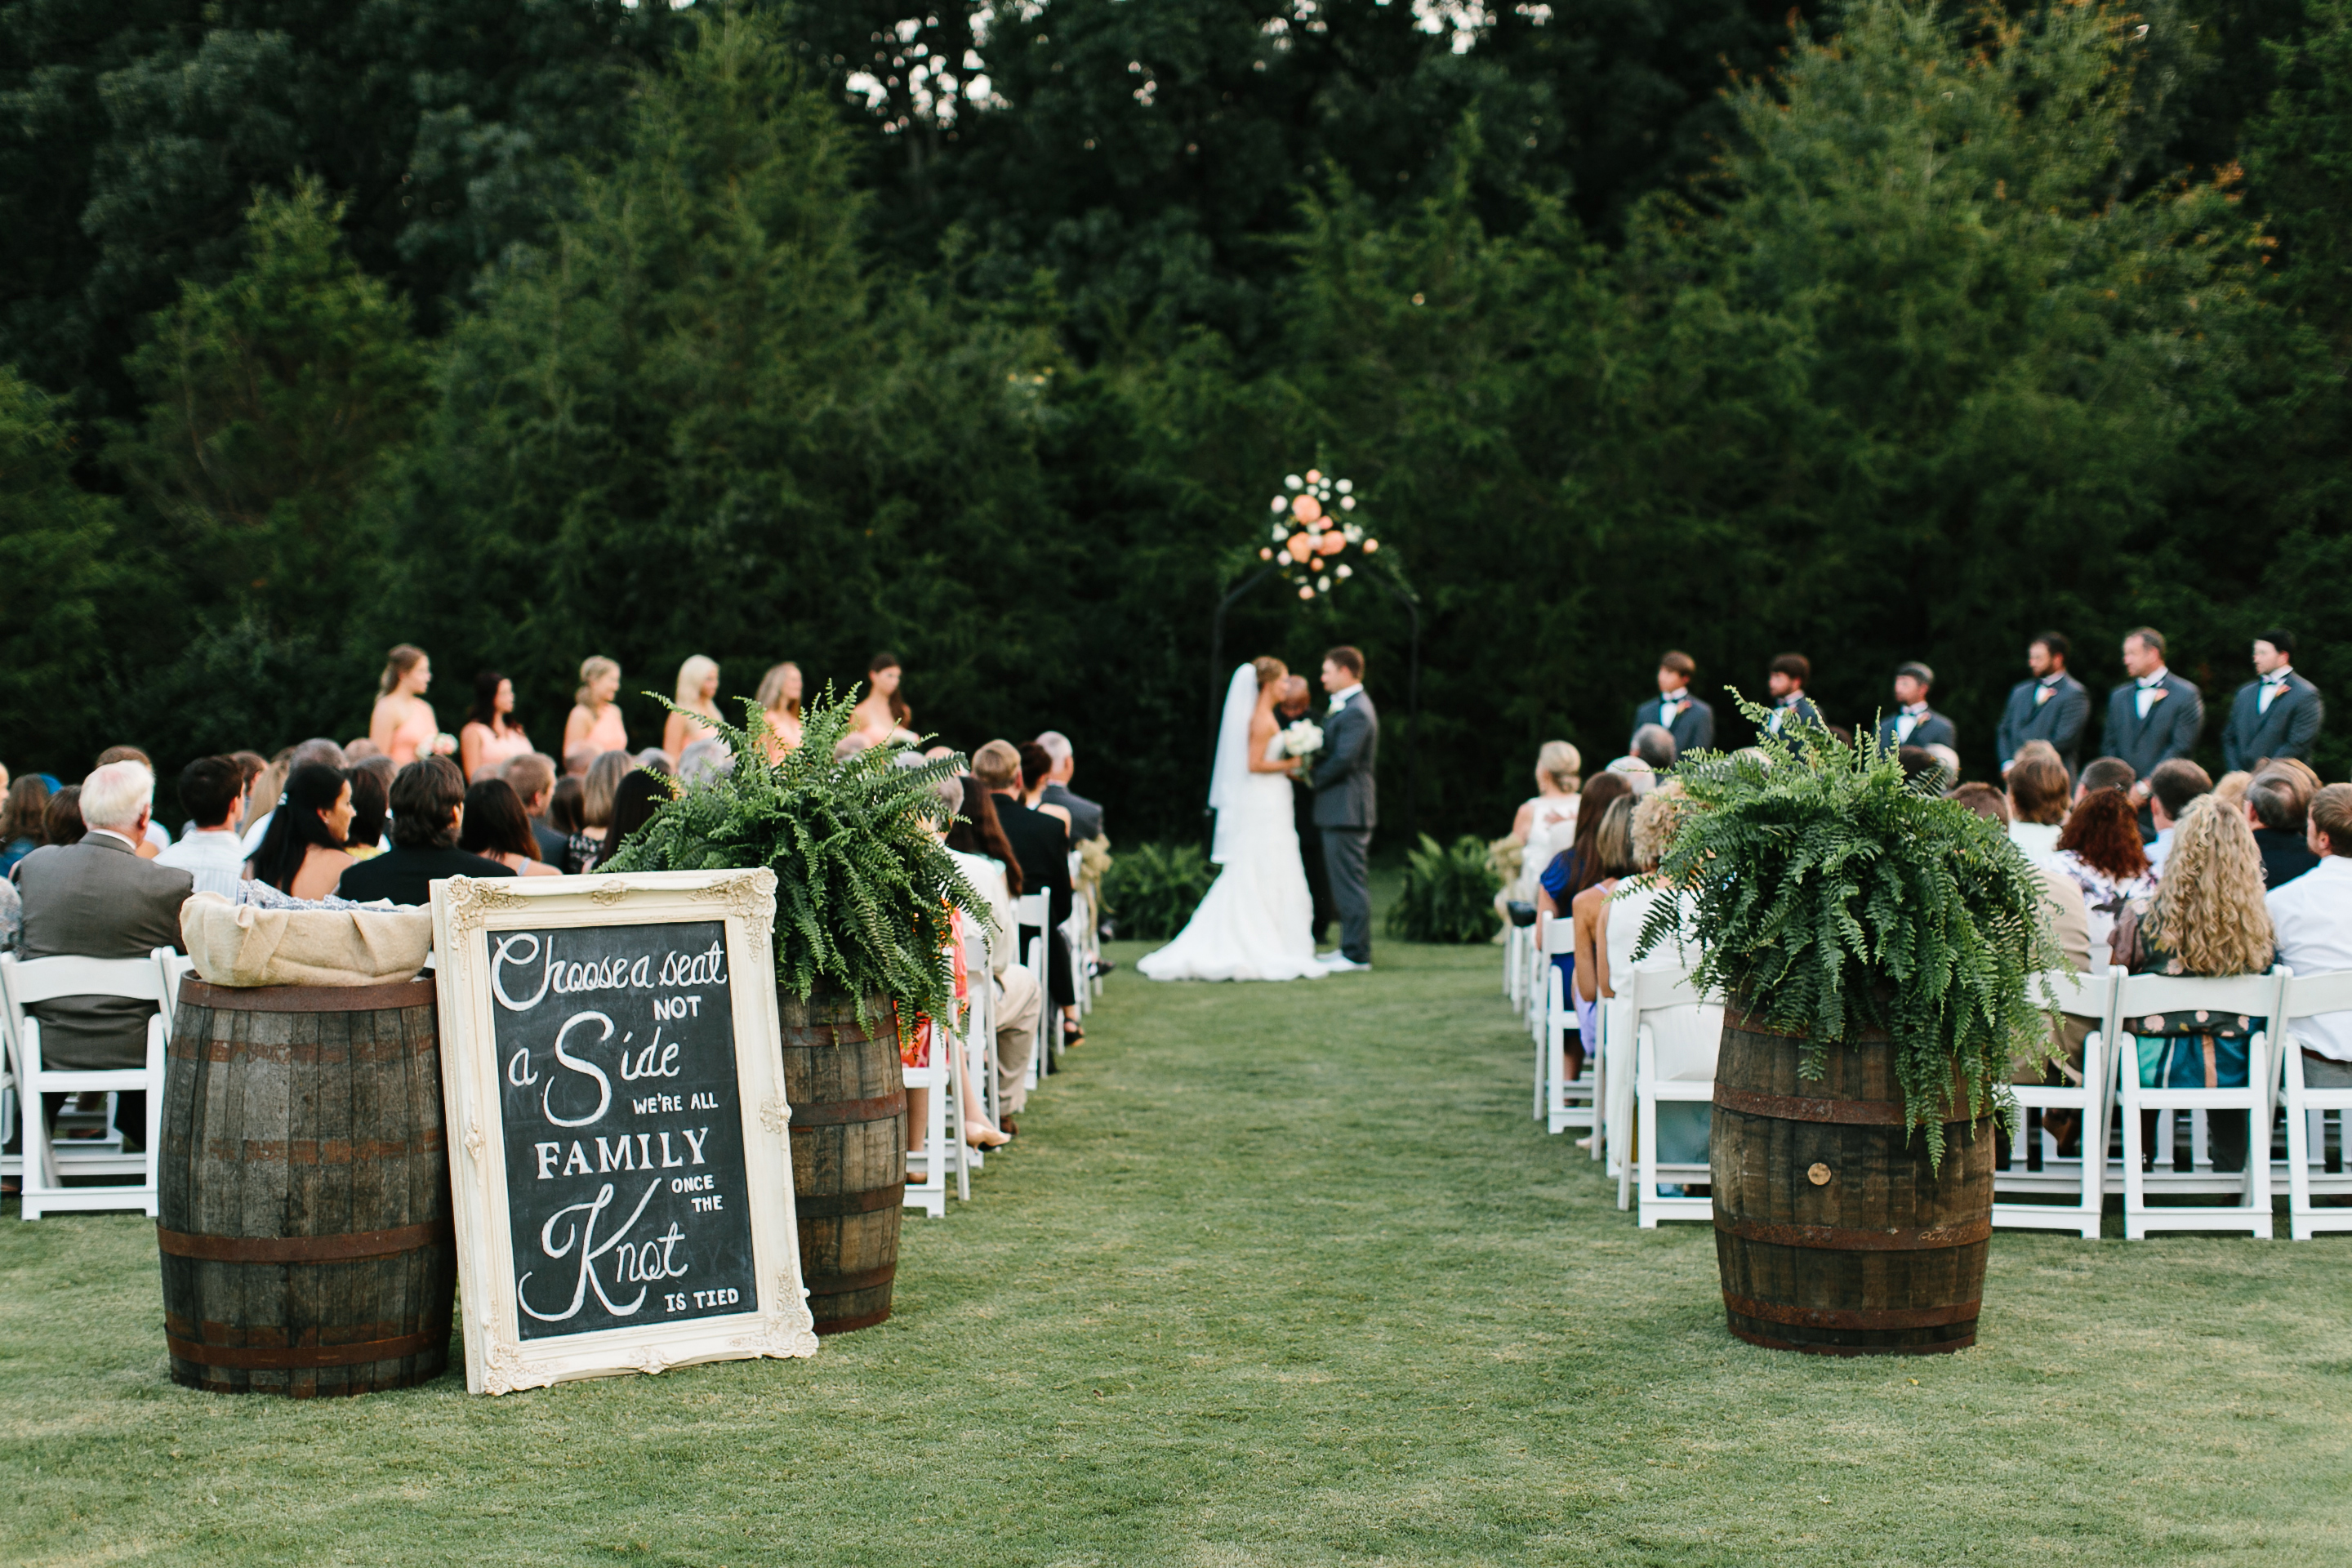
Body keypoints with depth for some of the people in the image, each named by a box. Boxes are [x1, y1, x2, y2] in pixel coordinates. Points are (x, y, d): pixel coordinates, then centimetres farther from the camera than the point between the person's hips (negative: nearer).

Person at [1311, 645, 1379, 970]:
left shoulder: (1356, 712, -17)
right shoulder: (1348, 706, 17)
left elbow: (1343, 759, -22)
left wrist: (1313, 779, -9)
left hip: (1346, 808, -11)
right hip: (1341, 808, 11)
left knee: (1349, 881, -7)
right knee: (1344, 881, 14)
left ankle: (1356, 955, -4)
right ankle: (1353, 947, 20)